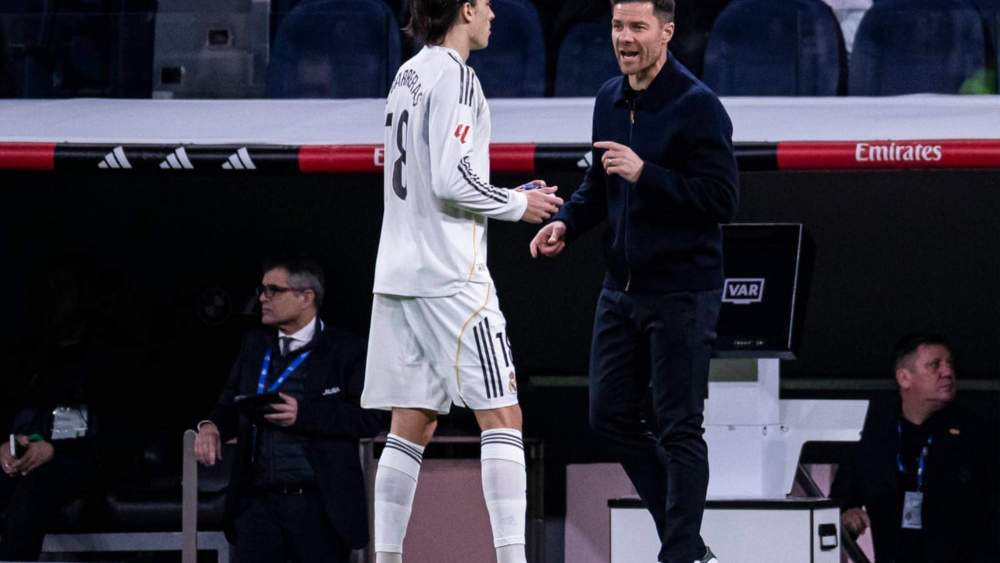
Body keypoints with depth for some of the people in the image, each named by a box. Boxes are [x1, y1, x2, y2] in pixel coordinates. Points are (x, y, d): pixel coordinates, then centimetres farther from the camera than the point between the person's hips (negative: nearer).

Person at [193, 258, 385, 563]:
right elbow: (231, 406, 21)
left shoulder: (346, 351, -1)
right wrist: (211, 426, -3)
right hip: (259, 501, 4)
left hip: (320, 505, -4)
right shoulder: (254, 346, 16)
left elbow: (370, 418, -8)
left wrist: (304, 413, -18)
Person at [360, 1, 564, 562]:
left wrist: (513, 198, 17)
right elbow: (451, 182, -18)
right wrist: (520, 204, -4)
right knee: (502, 416, -5)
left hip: (400, 273, 8)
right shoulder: (455, 77, -11)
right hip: (450, 276, -8)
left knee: (412, 426, 9)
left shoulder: (410, 75, 16)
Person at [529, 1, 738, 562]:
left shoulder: (698, 106, -14)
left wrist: (645, 173, -25)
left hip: (681, 293, -8)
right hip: (622, 287, 8)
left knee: (679, 428, -4)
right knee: (610, 414, 12)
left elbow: (722, 198, -20)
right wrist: (566, 222, 3)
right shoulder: (610, 100, 9)